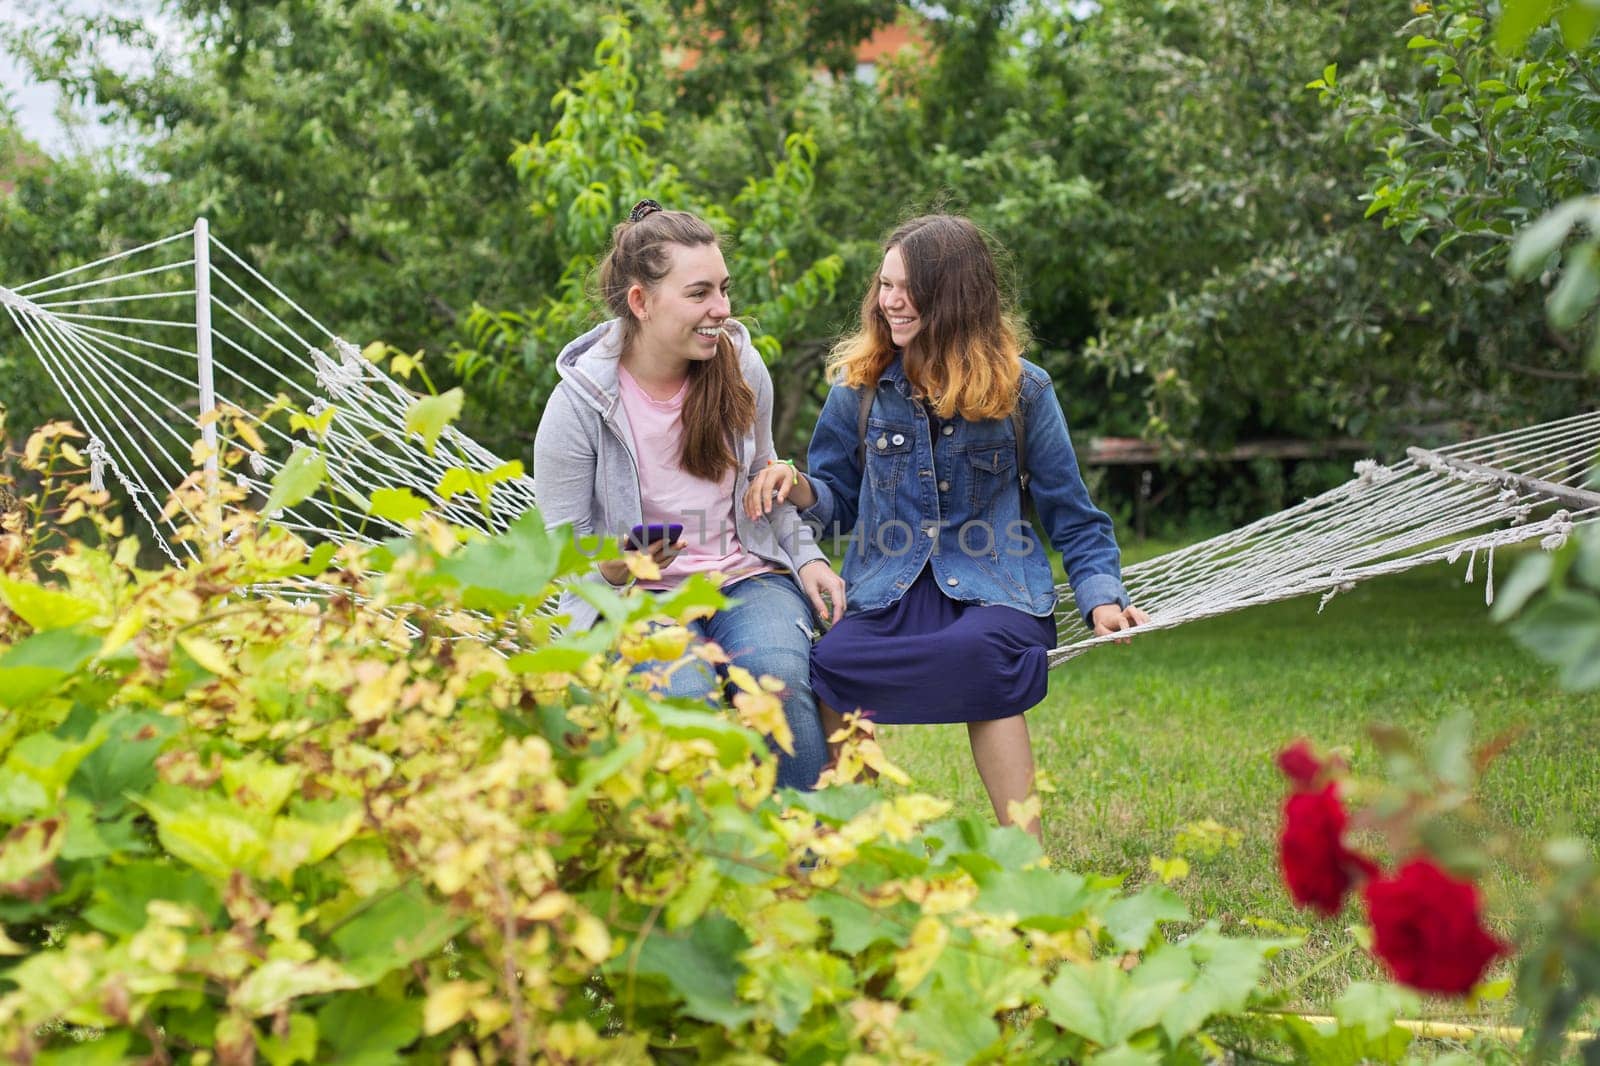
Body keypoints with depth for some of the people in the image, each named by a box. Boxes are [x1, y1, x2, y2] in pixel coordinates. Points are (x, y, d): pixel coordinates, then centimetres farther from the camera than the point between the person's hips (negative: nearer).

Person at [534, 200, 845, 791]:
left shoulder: (742, 368, 1)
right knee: (687, 693, -36)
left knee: (778, 675, -31)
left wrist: (806, 557, 4)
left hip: (748, 578, 3)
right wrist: (609, 570, -27)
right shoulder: (579, 405, -11)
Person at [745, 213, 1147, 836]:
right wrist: (797, 491, -5)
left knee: (980, 653, -39)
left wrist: (1102, 598, -3)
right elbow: (838, 500, 17)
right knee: (829, 661, -33)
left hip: (993, 593, -1)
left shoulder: (1021, 390, 5)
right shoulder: (861, 386, 9)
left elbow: (1071, 516, 11)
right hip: (887, 594, 2)